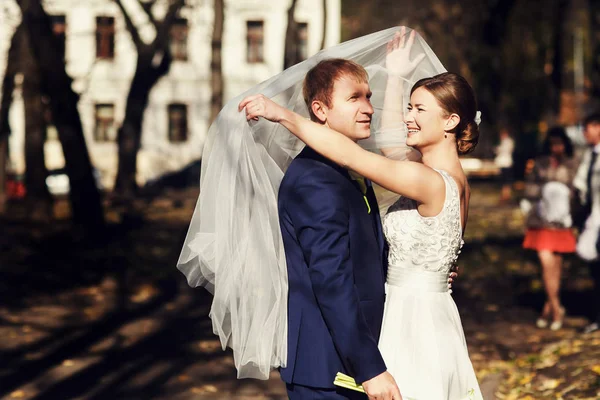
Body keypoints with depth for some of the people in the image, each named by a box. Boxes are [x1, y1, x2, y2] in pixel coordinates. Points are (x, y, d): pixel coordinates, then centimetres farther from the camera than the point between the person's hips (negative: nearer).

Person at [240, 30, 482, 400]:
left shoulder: (432, 182, -20)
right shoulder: (452, 178, 7)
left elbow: (350, 154, -28)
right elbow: (391, 147, 20)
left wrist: (283, 114, -28)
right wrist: (395, 76, 24)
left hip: (414, 322, -9)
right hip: (432, 321, 9)